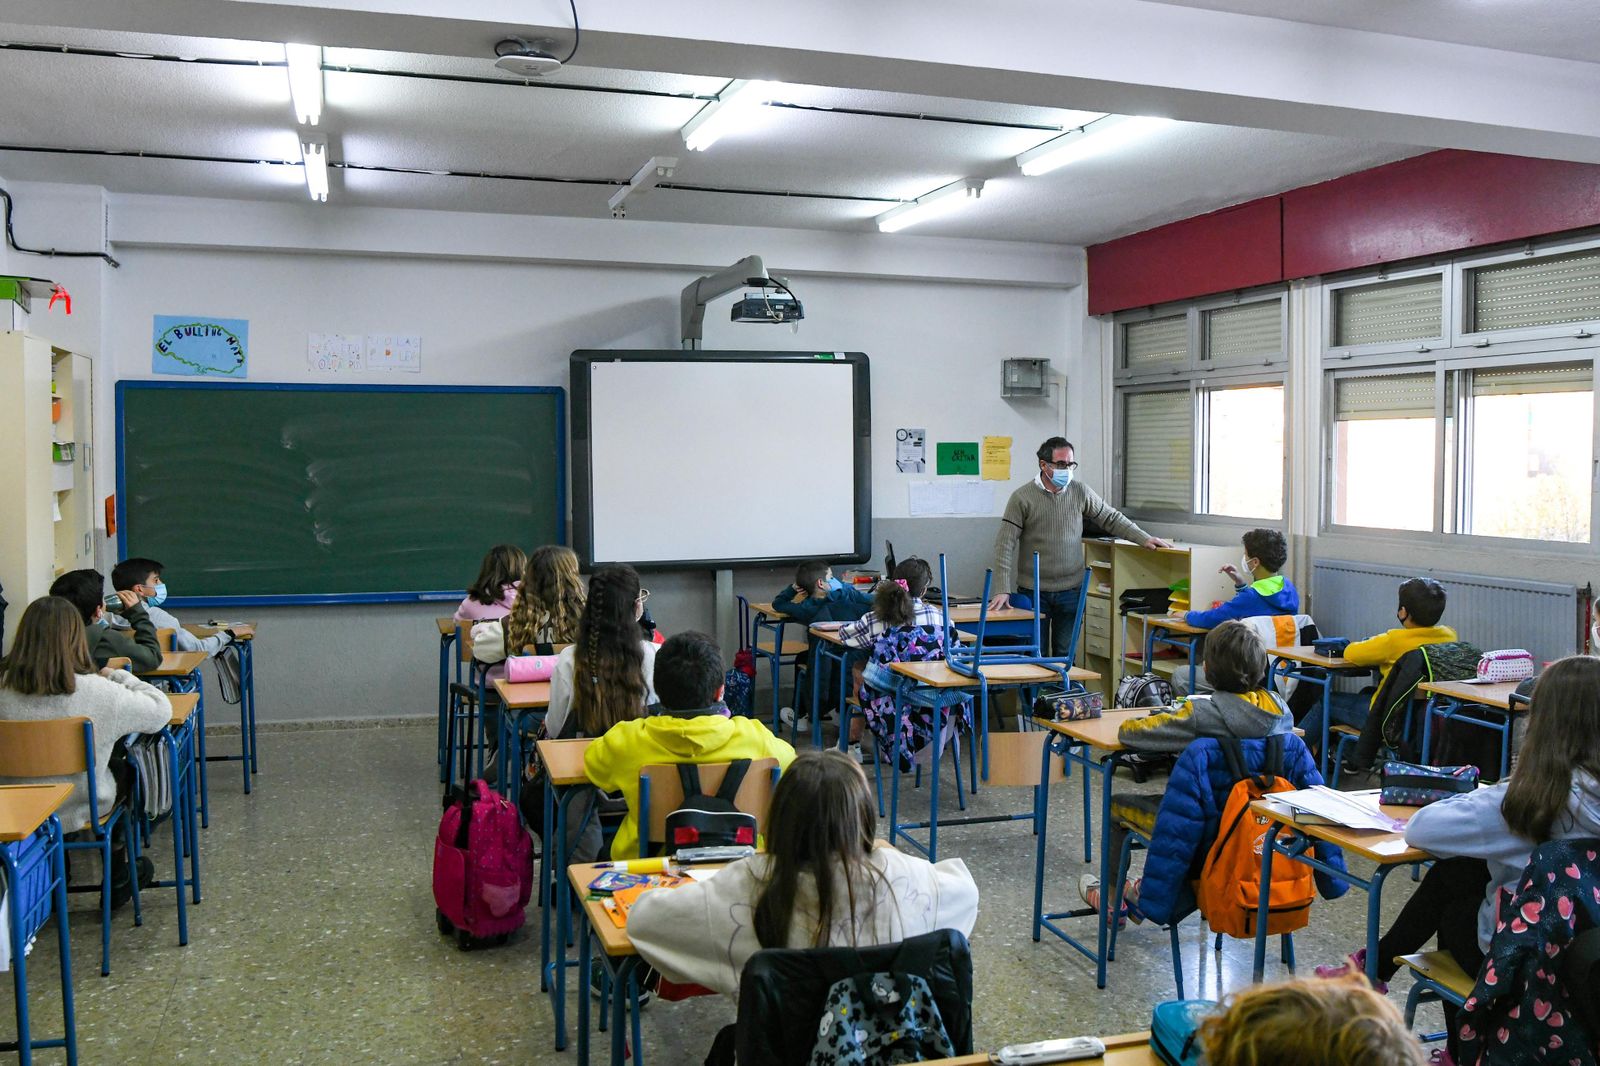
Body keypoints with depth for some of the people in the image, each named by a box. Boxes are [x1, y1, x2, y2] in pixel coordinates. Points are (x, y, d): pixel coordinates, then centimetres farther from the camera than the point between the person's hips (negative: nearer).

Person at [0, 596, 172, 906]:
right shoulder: (97, 691, -25)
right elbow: (160, 710, -12)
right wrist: (116, 676, 1)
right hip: (81, 809, -3)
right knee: (127, 769, 30)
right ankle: (118, 877, 45)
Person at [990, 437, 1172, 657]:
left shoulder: (1080, 492, 4)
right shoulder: (1022, 498, -7)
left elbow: (1111, 518, 16)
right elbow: (1005, 545, -9)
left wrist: (1144, 539, 5)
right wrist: (1002, 590, -16)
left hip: (1070, 591, 3)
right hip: (1033, 591, -3)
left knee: (1066, 655, 7)